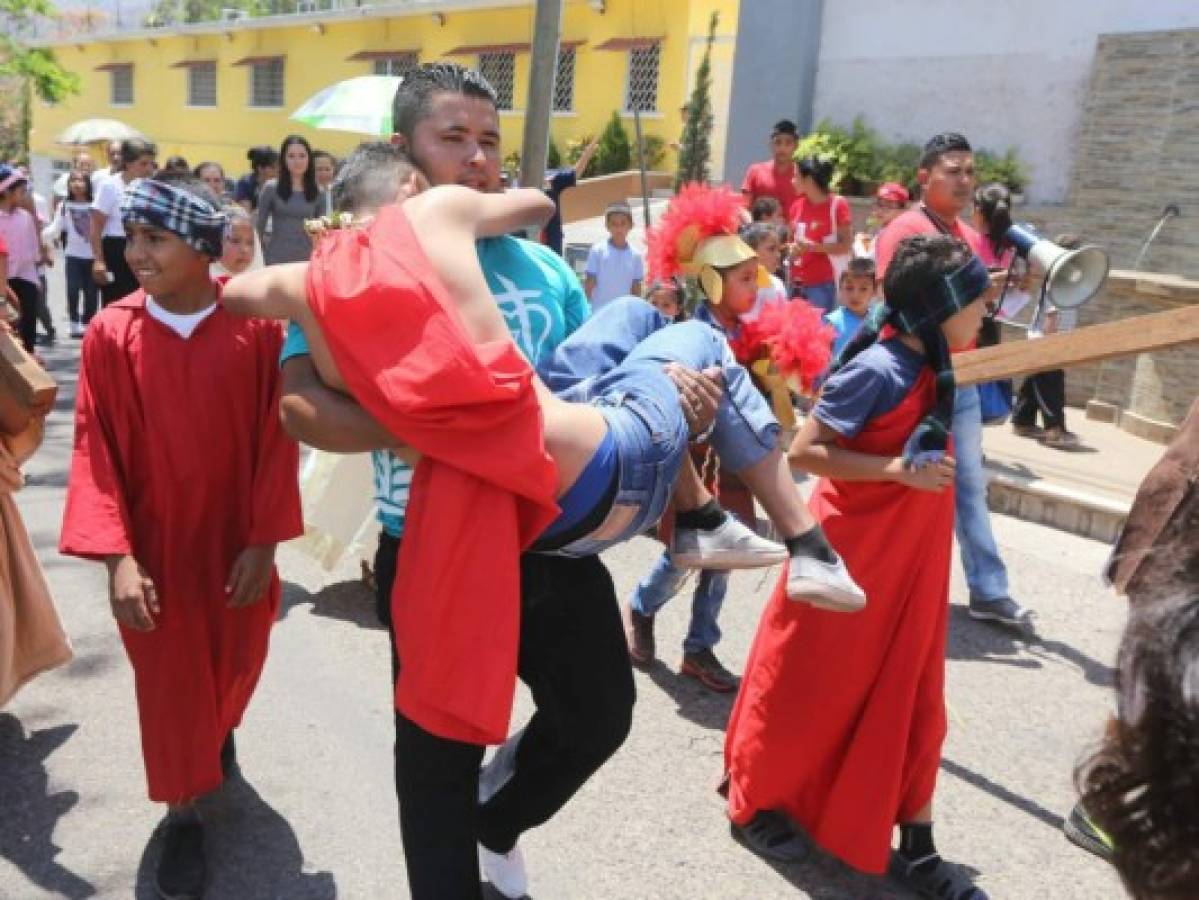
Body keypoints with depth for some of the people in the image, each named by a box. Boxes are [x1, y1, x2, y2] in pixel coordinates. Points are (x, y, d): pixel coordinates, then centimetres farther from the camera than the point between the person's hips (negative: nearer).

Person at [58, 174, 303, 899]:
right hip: (155, 542, 0)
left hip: (237, 540, 1)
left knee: (237, 662, 20)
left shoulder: (256, 325, -13)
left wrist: (265, 541, -11)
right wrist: (116, 554, -18)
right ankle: (183, 811, 32)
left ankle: (222, 728, 55)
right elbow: (95, 449, -11)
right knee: (169, 682, 10)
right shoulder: (112, 333, -12)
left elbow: (277, 440, -9)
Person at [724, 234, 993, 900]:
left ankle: (914, 847, 25)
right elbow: (803, 452, -22)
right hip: (849, 555, -8)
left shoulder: (930, 367, 5)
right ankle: (752, 803, 29)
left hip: (910, 557, 8)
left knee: (910, 696, 13)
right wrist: (898, 469, -25)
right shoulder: (876, 369, -21)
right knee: (808, 687, 8)